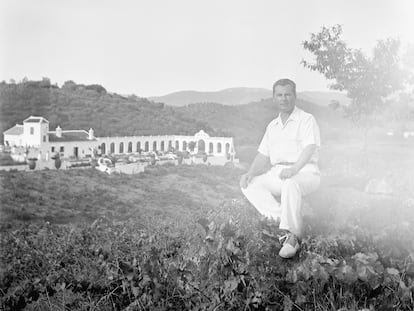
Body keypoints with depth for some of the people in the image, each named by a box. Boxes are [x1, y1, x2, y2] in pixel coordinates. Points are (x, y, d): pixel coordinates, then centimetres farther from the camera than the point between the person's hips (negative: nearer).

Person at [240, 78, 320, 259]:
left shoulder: (306, 120, -1)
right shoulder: (272, 126, 20)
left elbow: (310, 149, -18)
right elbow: (262, 155, 16)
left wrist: (294, 168, -36)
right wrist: (250, 173, -3)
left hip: (304, 174, -7)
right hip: (277, 175, 7)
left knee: (290, 183, -39)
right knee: (249, 184, -14)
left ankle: (293, 237, -28)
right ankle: (282, 221, -19)